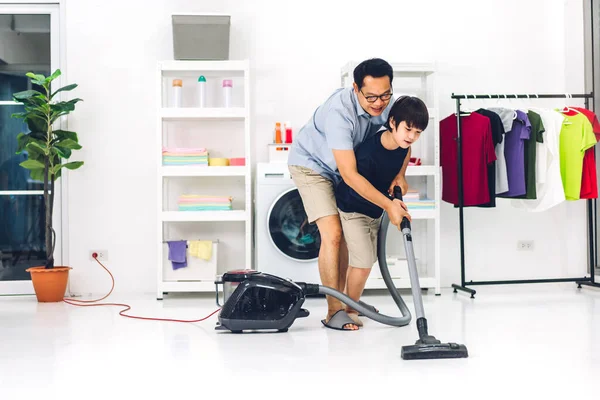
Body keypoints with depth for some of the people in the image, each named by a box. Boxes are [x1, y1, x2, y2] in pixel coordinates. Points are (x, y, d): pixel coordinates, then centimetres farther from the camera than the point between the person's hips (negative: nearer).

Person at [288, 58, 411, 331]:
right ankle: (334, 312, -13)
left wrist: (400, 174, -16)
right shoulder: (340, 112, -39)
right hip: (311, 164, -7)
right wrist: (388, 205, -39)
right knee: (332, 234, -17)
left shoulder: (386, 104, -18)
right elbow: (349, 175, -40)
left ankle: (341, 301, 17)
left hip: (340, 167, 7)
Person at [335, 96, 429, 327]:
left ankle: (352, 302, 35)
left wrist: (399, 179, 1)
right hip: (353, 209, -7)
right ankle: (350, 310, 6)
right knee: (364, 262, -13)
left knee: (364, 260, 17)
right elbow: (360, 190, -29)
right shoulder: (368, 152, -35)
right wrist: (389, 203, -31)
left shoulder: (403, 146, -13)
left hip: (375, 211, 8)